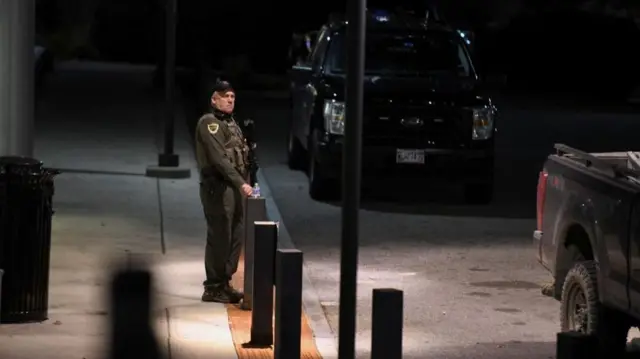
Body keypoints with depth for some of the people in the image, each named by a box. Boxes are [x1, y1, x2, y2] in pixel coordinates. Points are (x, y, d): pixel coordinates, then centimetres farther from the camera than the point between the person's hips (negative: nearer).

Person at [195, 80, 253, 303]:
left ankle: (224, 283, 17)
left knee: (235, 237, 8)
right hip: (217, 187, -9)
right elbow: (218, 158, -18)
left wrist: (246, 184, 9)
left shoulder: (232, 124, 20)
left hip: (235, 187, 9)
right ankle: (213, 288, -2)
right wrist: (241, 183, -24)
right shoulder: (209, 123, -9)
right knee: (219, 237, -8)